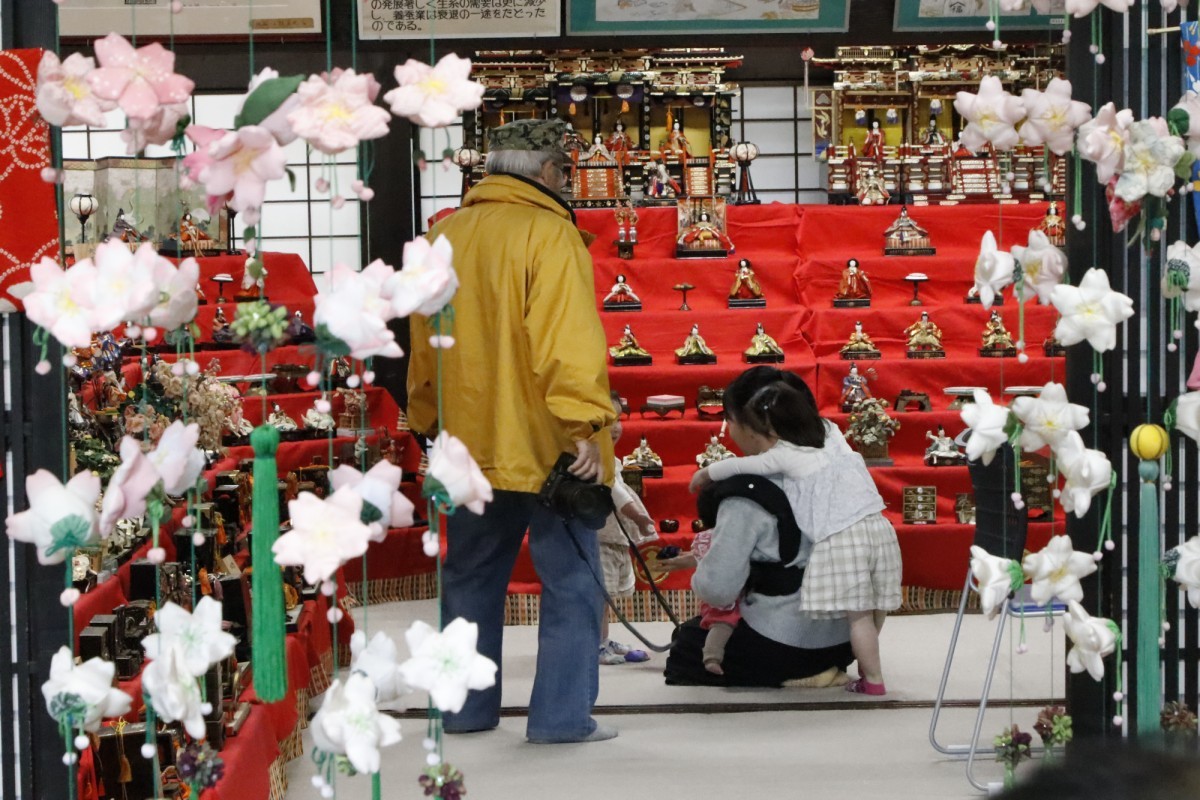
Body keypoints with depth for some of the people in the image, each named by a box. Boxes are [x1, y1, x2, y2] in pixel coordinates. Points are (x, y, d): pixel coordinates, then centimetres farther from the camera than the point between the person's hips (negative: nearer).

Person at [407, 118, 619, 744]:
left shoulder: (444, 237, 11)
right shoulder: (548, 233, -11)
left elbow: (425, 346, 18)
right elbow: (567, 339, -20)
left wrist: (430, 422, 27)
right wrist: (586, 425, -21)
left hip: (470, 442, 7)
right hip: (546, 444, -7)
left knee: (471, 577, 16)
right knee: (570, 580, 1)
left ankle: (464, 706, 22)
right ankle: (562, 713, 0)